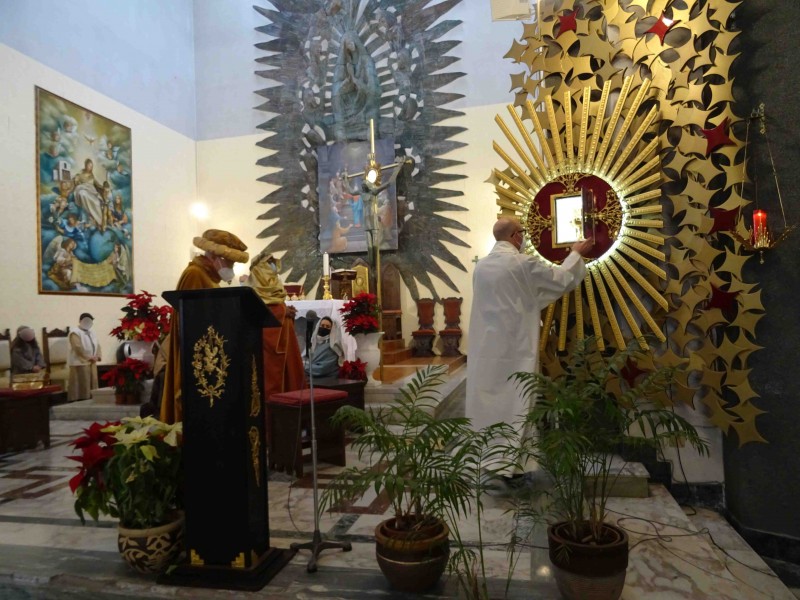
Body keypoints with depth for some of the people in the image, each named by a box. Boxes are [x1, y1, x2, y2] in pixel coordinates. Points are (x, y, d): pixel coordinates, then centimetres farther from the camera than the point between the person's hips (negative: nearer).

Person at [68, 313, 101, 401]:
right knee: (81, 385, -7)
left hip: (92, 363, 8)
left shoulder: (91, 333, 17)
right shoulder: (75, 333, -8)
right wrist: (88, 357, -17)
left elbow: (97, 345, 16)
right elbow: (78, 348, -18)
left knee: (92, 384, 10)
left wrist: (97, 356, -1)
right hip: (80, 363, -8)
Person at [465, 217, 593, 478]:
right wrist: (576, 254, 14)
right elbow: (563, 280, -2)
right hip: (514, 346, -6)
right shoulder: (524, 264, -14)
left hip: (485, 346, 6)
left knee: (487, 396, 14)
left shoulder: (481, 266, 4)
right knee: (513, 400, 3)